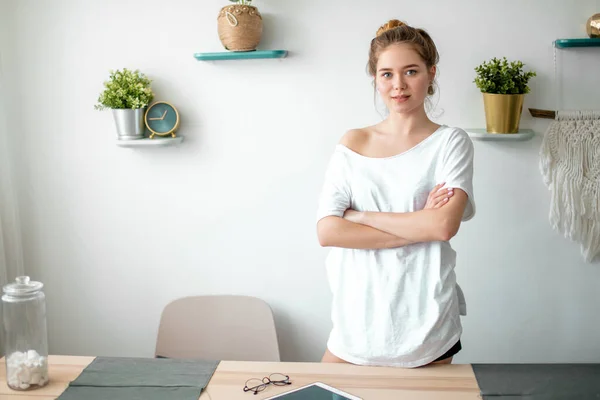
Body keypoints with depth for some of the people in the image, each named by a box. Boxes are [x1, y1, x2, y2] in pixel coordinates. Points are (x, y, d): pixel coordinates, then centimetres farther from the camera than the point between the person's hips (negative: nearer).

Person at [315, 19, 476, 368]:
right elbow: (327, 231, -8)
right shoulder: (353, 143, 4)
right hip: (359, 319, 2)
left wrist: (359, 215, -11)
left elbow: (444, 225, -17)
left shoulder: (450, 142, -2)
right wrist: (418, 226, -13)